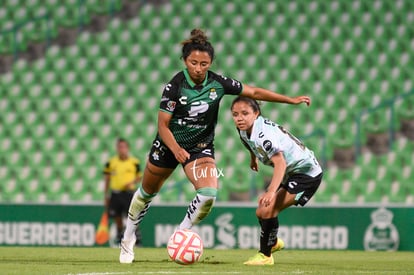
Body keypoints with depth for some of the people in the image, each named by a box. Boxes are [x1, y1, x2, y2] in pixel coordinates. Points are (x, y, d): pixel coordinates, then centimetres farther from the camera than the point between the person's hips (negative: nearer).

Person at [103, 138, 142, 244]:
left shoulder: (134, 162, 2)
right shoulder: (111, 162, 6)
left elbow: (139, 177, 9)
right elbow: (107, 179, 11)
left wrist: (132, 182, -11)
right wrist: (106, 196, 10)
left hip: (128, 193, -2)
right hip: (115, 194, 3)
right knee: (117, 217, 6)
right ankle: (119, 239, 17)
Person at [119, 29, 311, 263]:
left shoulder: (218, 83, -15)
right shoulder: (175, 86, -22)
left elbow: (254, 92, -4)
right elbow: (163, 125, -19)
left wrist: (291, 100, -4)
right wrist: (176, 149, -37)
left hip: (201, 147, 2)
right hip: (169, 145, -1)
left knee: (209, 195, -22)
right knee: (148, 192, 16)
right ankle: (128, 238, 39)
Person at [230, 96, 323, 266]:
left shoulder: (263, 134, -32)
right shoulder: (244, 130, -5)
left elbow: (280, 163, -44)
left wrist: (271, 191, -56)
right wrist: (253, 158, 39)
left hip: (306, 172, -10)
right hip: (289, 173, 10)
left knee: (268, 208, -22)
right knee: (262, 212, 14)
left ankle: (265, 256, -7)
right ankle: (273, 242, 43)